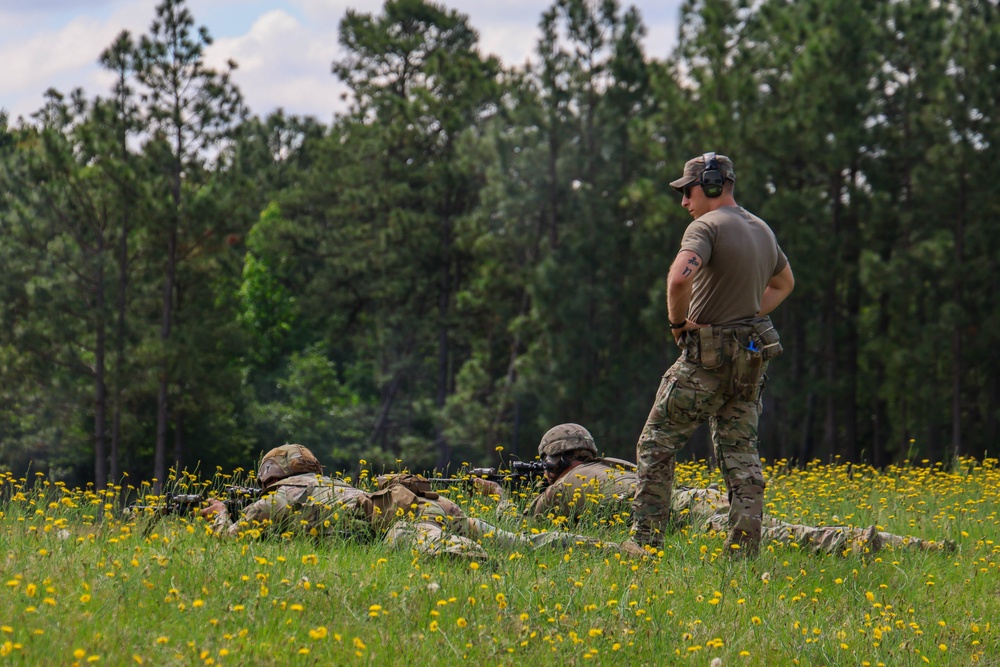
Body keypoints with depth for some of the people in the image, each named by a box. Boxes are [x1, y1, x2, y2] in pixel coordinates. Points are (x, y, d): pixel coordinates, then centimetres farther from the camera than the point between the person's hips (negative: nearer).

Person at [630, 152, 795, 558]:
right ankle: (744, 551, 4)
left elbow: (679, 277, -31)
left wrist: (678, 321, -14)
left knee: (657, 444, 2)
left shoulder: (707, 226, -13)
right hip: (752, 356, 8)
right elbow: (784, 283, 31)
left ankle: (644, 542, 0)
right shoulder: (763, 230, 14)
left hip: (707, 356, -7)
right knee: (741, 453, 9)